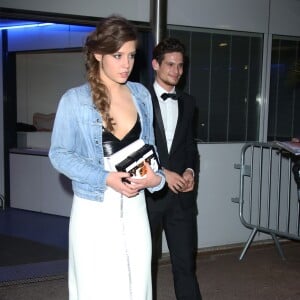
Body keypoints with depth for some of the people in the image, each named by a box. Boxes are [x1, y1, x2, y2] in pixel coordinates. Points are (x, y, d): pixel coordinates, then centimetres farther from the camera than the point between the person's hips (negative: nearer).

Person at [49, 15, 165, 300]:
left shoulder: (141, 94, 6)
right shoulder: (75, 100, -7)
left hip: (134, 207, 4)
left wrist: (155, 176, -8)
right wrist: (106, 178, -20)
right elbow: (59, 154, -8)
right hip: (94, 210, -3)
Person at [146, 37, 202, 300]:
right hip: (148, 192, -3)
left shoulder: (187, 102, 12)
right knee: (147, 260, 12)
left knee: (186, 261, 2)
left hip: (181, 194, 3)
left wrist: (190, 171, -2)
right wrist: (162, 174, -14)